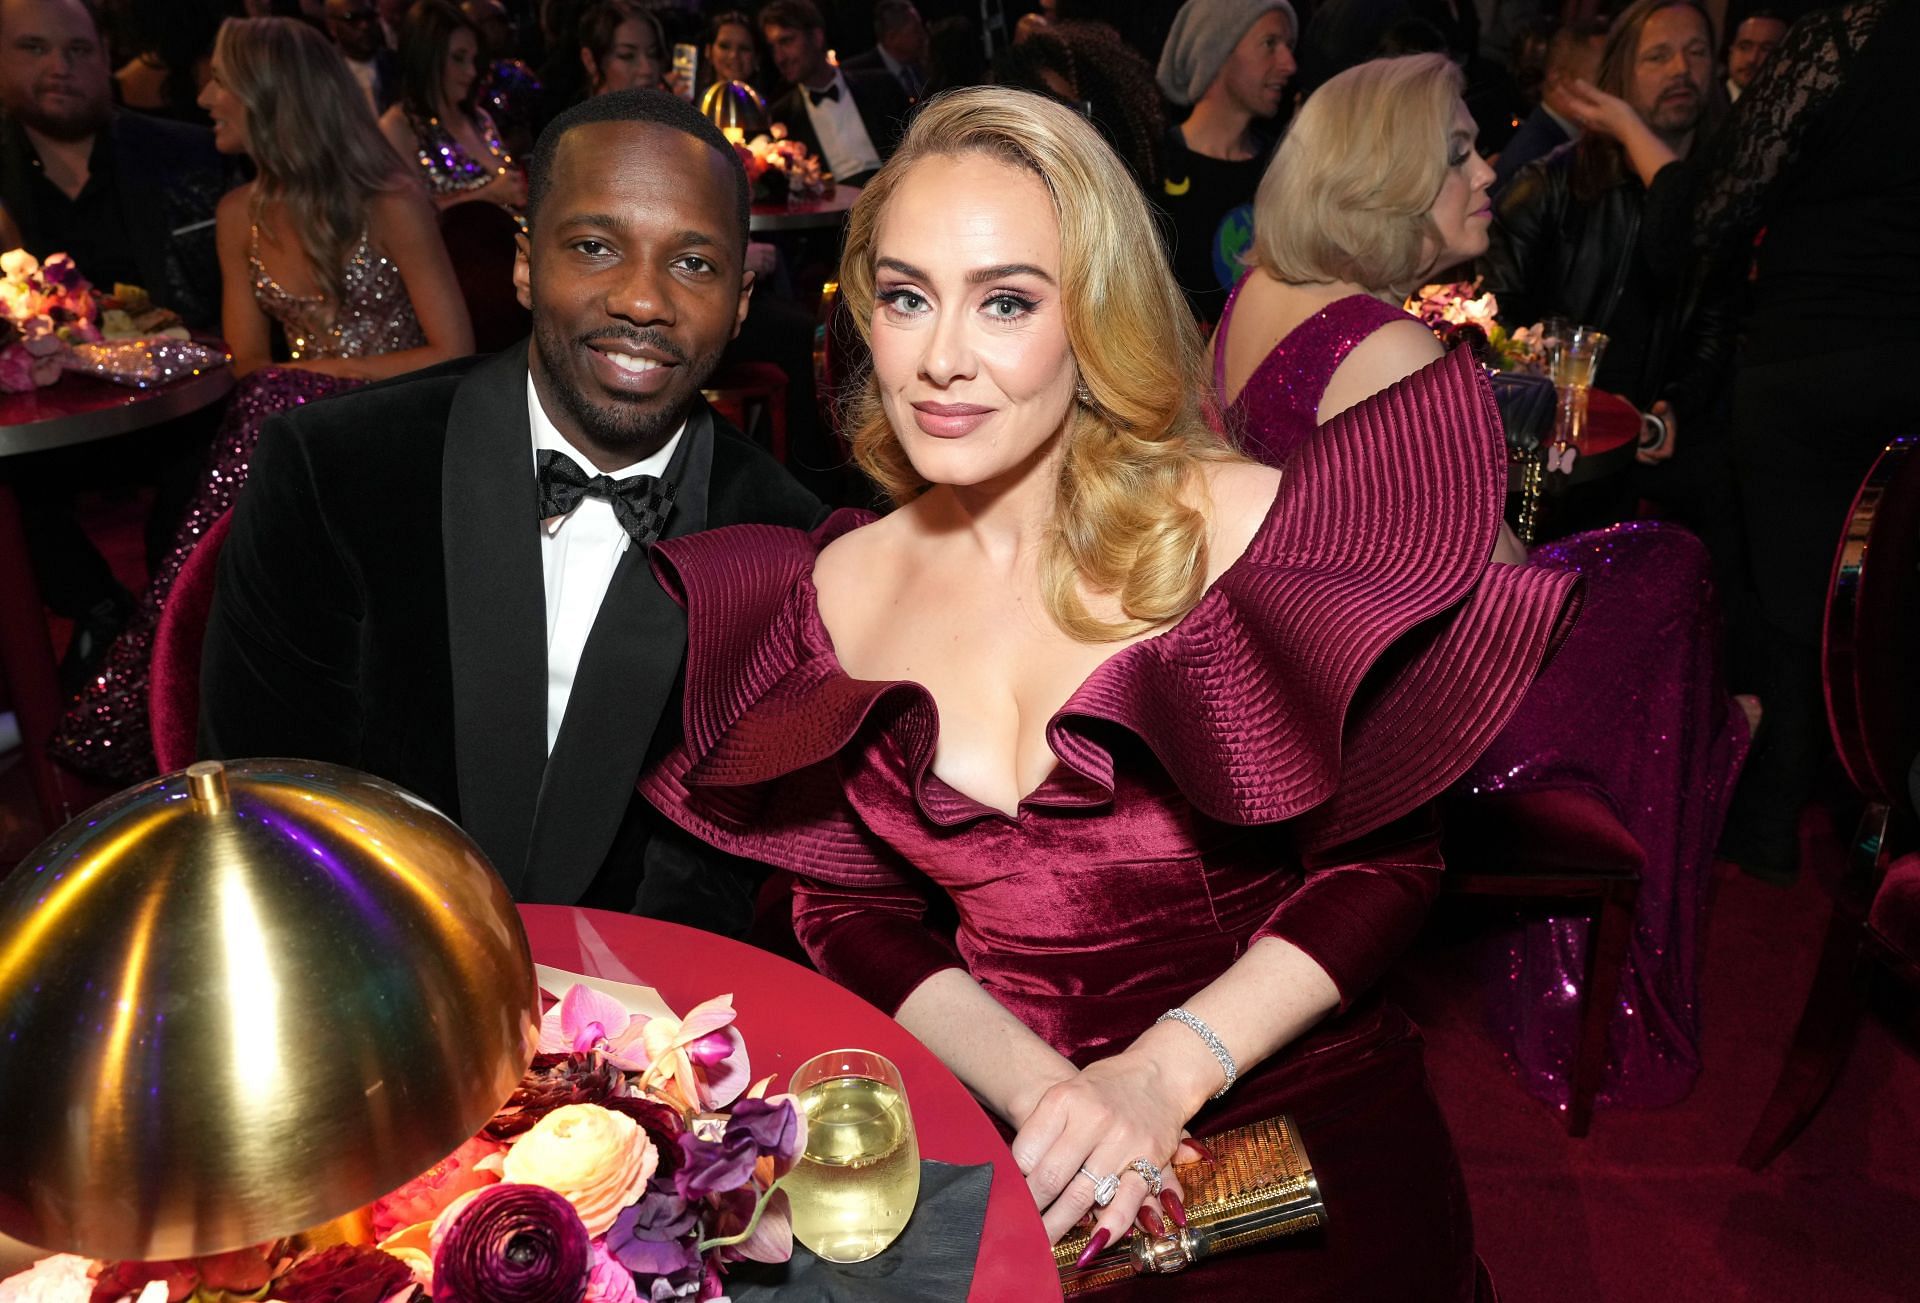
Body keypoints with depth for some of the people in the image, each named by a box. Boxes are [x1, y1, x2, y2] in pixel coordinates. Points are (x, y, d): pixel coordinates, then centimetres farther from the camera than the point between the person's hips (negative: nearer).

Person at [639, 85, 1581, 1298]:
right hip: (999, 1153, 2)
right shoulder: (834, 592, 2)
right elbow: (850, 911, 3)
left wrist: (1165, 1071, -16)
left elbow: (1383, 857, -4)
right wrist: (1033, 1088, -13)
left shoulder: (1245, 526, -7)